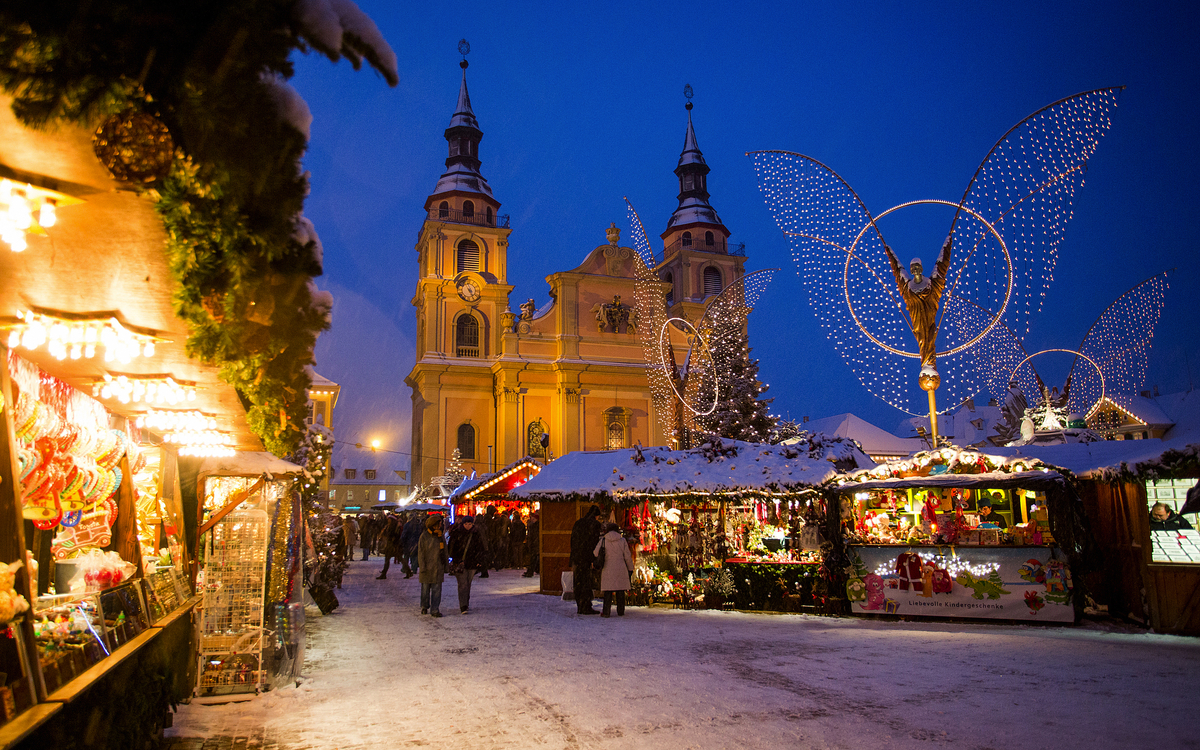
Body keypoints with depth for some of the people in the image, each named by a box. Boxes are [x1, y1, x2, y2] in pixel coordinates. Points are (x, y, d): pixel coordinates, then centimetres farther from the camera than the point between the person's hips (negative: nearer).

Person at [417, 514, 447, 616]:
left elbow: (444, 552, 14)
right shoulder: (424, 536, -5)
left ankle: (435, 610, 0)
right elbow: (421, 553, -7)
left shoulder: (441, 536, 9)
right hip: (427, 567, -3)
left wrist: (445, 567, 12)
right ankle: (424, 607, 28)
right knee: (425, 588, 9)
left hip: (438, 568, 3)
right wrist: (422, 567, -13)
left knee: (437, 590, -1)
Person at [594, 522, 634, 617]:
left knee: (608, 591, 3)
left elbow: (596, 553, 2)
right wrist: (630, 569, 14)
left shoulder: (603, 540, -1)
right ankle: (620, 612, 13)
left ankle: (606, 612, -1)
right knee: (620, 591, 9)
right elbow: (627, 556, 4)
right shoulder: (622, 540, 2)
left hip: (607, 569, -1)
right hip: (621, 569, 1)